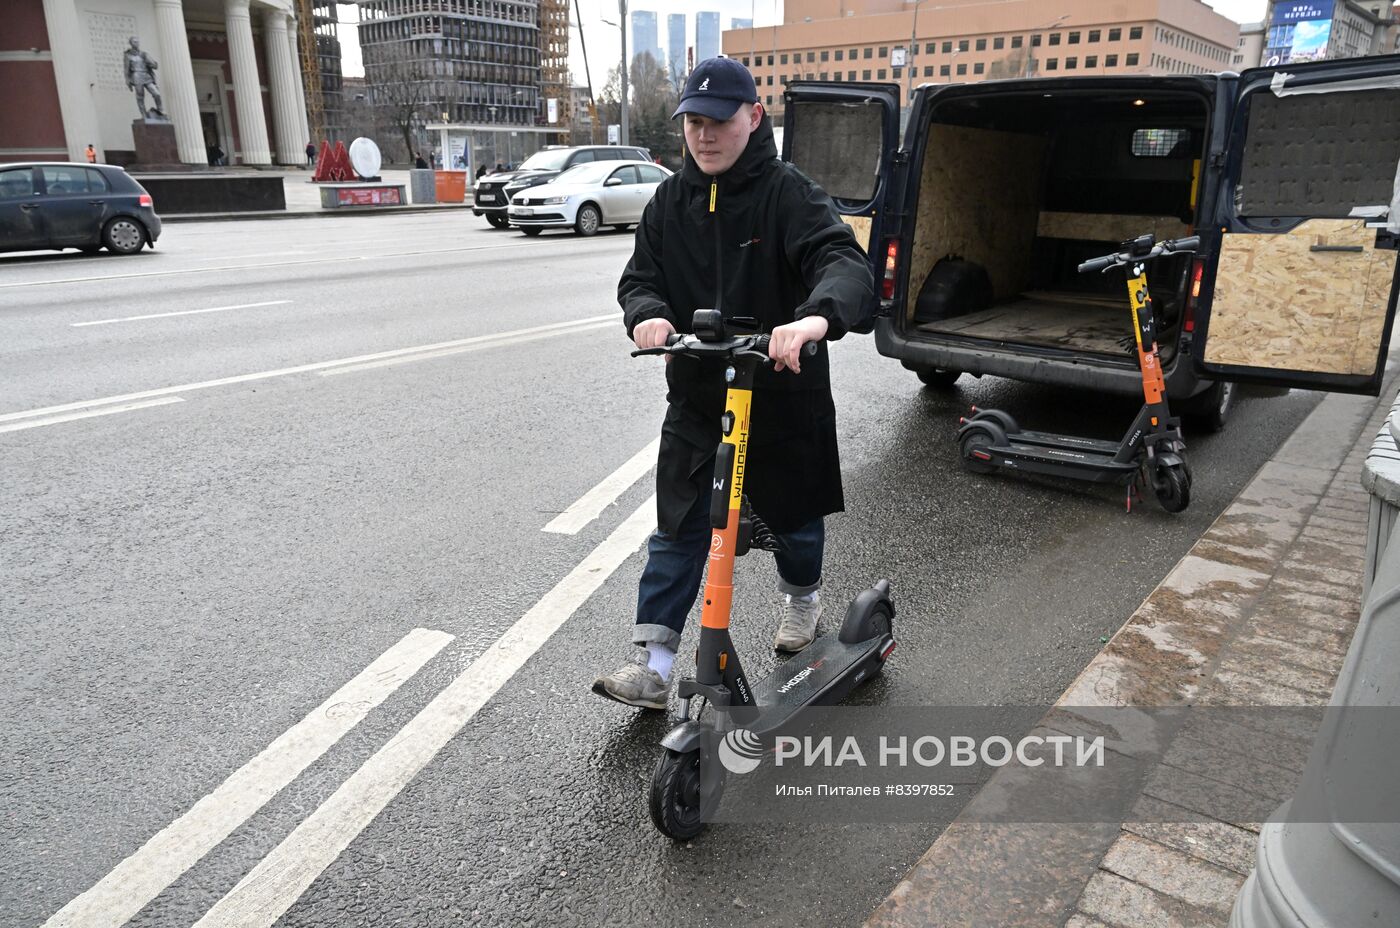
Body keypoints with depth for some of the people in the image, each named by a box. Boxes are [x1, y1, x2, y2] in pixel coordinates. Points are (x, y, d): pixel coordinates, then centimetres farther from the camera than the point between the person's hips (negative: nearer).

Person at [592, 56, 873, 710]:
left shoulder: (788, 194, -12)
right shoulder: (671, 200, 3)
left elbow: (845, 263, -27)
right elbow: (639, 276, 3)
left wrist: (816, 317, -50)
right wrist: (647, 314, -23)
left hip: (784, 394, -2)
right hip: (695, 397, 3)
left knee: (795, 515, 18)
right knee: (676, 532, 0)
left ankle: (801, 596, 48)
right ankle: (652, 663, 6)